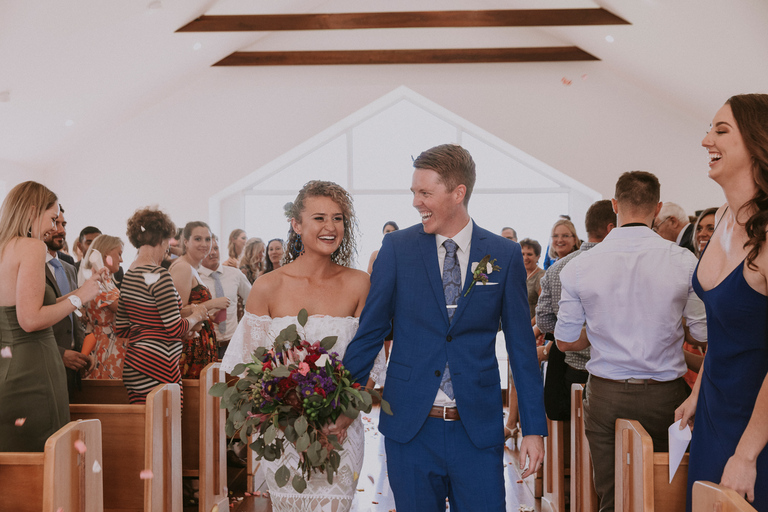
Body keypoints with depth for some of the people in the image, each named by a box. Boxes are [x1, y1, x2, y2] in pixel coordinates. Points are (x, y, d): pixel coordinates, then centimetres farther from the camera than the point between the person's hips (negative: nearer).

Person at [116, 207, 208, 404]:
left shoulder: (128, 275, 11)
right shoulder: (157, 275, -15)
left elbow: (121, 328, 16)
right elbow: (175, 328, -16)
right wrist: (196, 315, 2)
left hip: (133, 365, 9)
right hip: (157, 366, -9)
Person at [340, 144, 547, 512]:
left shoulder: (504, 255, 0)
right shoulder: (397, 247, -1)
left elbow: (521, 345, 2)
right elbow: (369, 331, 3)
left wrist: (533, 428, 1)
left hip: (479, 430, 0)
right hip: (409, 427, 0)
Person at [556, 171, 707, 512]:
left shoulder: (579, 267, -6)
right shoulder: (684, 261, -8)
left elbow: (565, 341, 2)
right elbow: (705, 335, -1)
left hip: (606, 395, 0)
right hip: (666, 395, 0)